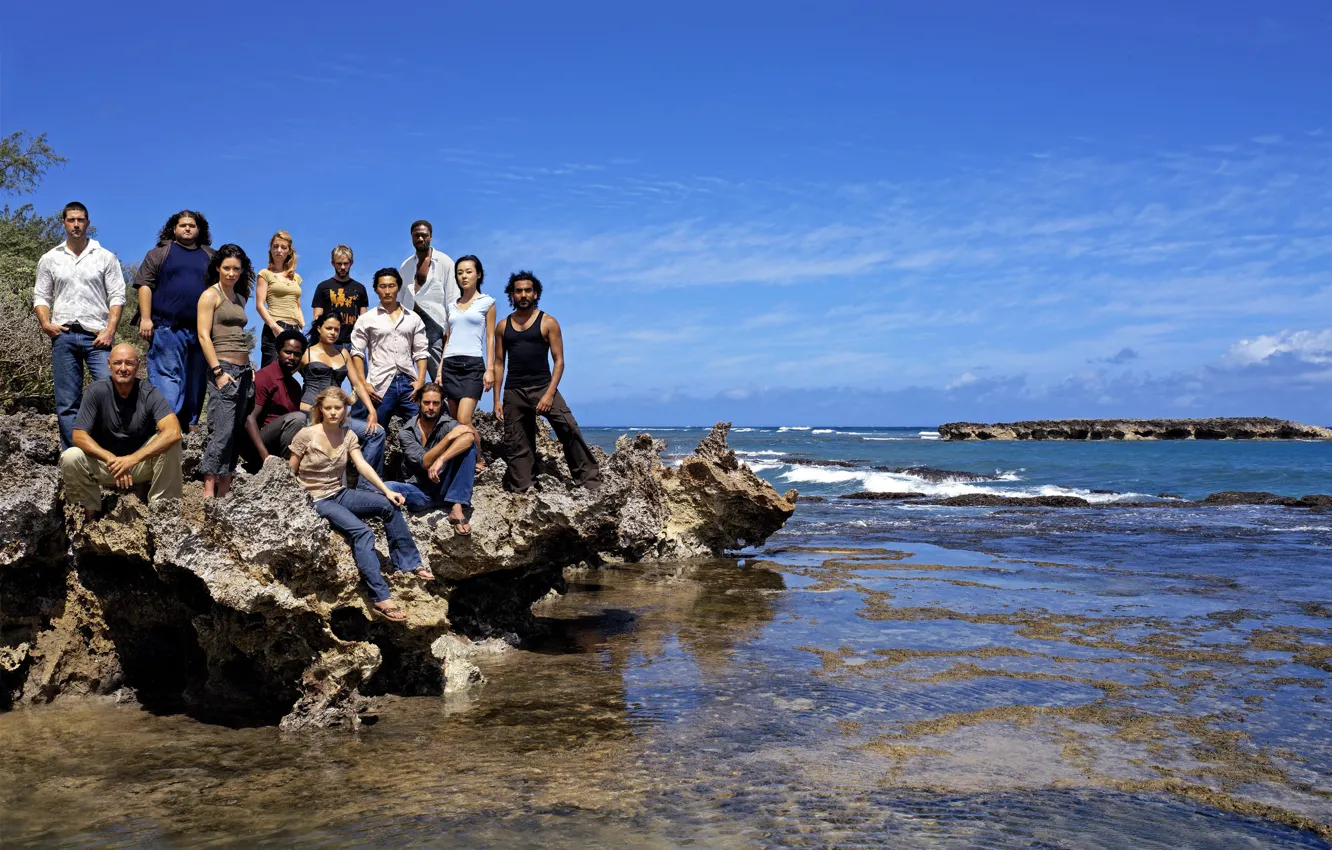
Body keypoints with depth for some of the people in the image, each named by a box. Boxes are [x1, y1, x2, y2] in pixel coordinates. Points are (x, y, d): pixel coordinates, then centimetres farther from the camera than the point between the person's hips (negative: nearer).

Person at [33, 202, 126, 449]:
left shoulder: (105, 258, 7)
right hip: (63, 336, 2)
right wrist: (45, 323, -4)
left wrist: (110, 330, -9)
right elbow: (41, 296, 13)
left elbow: (117, 296, 2)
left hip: (97, 336, -2)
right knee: (67, 403, 4)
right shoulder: (50, 259, 13)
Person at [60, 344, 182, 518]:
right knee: (70, 458, -26)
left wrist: (132, 459, -38)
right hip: (104, 461, 1)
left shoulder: (149, 393, -16)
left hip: (142, 463, -1)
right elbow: (79, 435, -15)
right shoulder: (96, 391, -13)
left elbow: (173, 432, -30)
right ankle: (91, 510, 0)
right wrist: (111, 460, -31)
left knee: (170, 445, -28)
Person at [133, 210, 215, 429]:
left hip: (201, 330, 3)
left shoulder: (210, 257, 17)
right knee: (166, 377, -9)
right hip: (167, 327, -3)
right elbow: (145, 285, 1)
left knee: (196, 381, 5)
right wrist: (145, 318, -9)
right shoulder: (160, 253, 9)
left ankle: (188, 426, 11)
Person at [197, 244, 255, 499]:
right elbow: (204, 335, -9)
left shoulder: (239, 298, 19)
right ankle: (208, 493, -13)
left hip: (243, 369, 7)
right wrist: (218, 372, -16)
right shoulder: (210, 295, -2)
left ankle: (224, 493, 7)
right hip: (223, 368, -7)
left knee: (236, 431, 4)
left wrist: (250, 368, 14)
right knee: (222, 430, -14)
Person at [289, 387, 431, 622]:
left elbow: (363, 466, -8)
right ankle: (380, 599, -35)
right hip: (316, 500, -5)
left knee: (389, 505, -20)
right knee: (362, 532, -29)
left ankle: (409, 563, -8)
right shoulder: (306, 436, -9)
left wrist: (386, 490, -21)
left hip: (341, 494, 5)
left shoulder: (348, 436, 4)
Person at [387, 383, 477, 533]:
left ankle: (457, 509, -26)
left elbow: (470, 436, -28)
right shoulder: (405, 432, -1)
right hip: (417, 491, -1)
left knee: (468, 445, -21)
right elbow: (424, 462, -14)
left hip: (443, 489, 1)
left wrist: (441, 460, -39)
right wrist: (449, 437, -22)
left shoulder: (447, 424, -3)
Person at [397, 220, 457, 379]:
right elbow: (400, 299, 18)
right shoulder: (405, 265, 17)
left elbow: (452, 300, -3)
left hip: (432, 320, -5)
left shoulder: (444, 262, 2)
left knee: (439, 374, -10)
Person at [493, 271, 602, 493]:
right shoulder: (503, 326, 12)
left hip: (543, 387, -3)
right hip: (514, 392, 3)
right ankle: (518, 491, 15)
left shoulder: (548, 322, 2)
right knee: (516, 447, 6)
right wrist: (496, 400, 6)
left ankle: (590, 482, -15)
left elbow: (559, 360, -2)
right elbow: (499, 363, 13)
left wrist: (550, 393, -13)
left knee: (570, 430, -19)